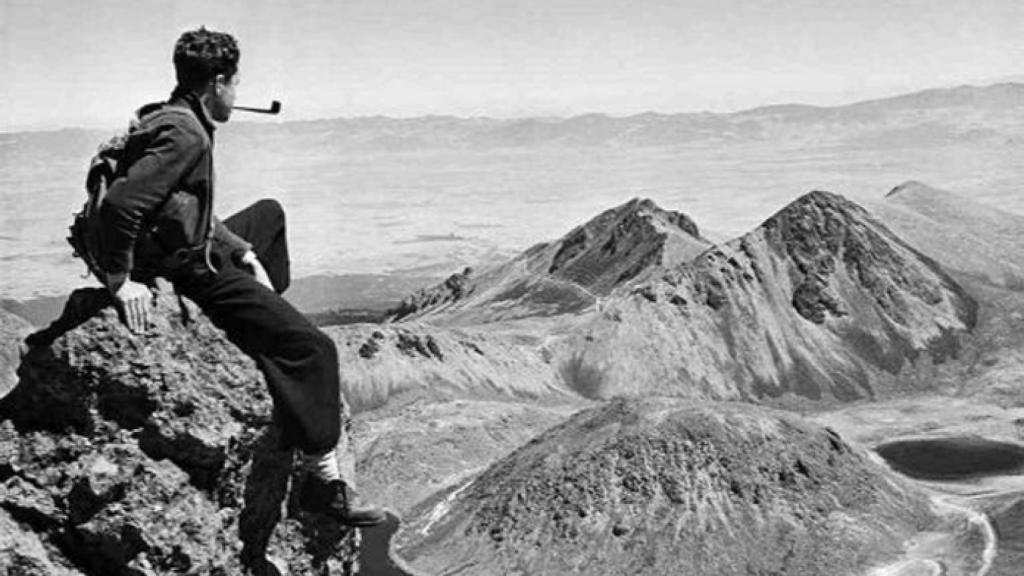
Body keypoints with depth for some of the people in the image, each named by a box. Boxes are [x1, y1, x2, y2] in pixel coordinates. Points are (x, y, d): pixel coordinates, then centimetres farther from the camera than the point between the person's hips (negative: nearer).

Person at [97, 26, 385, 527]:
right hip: (196, 274, -11)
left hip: (197, 248, 11)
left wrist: (244, 252, 13)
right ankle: (323, 477, -16)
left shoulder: (170, 119, 10)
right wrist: (121, 280, -25)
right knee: (314, 350, -13)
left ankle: (266, 320, 37)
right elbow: (119, 203, -32)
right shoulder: (185, 136, -22)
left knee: (268, 214, 35)